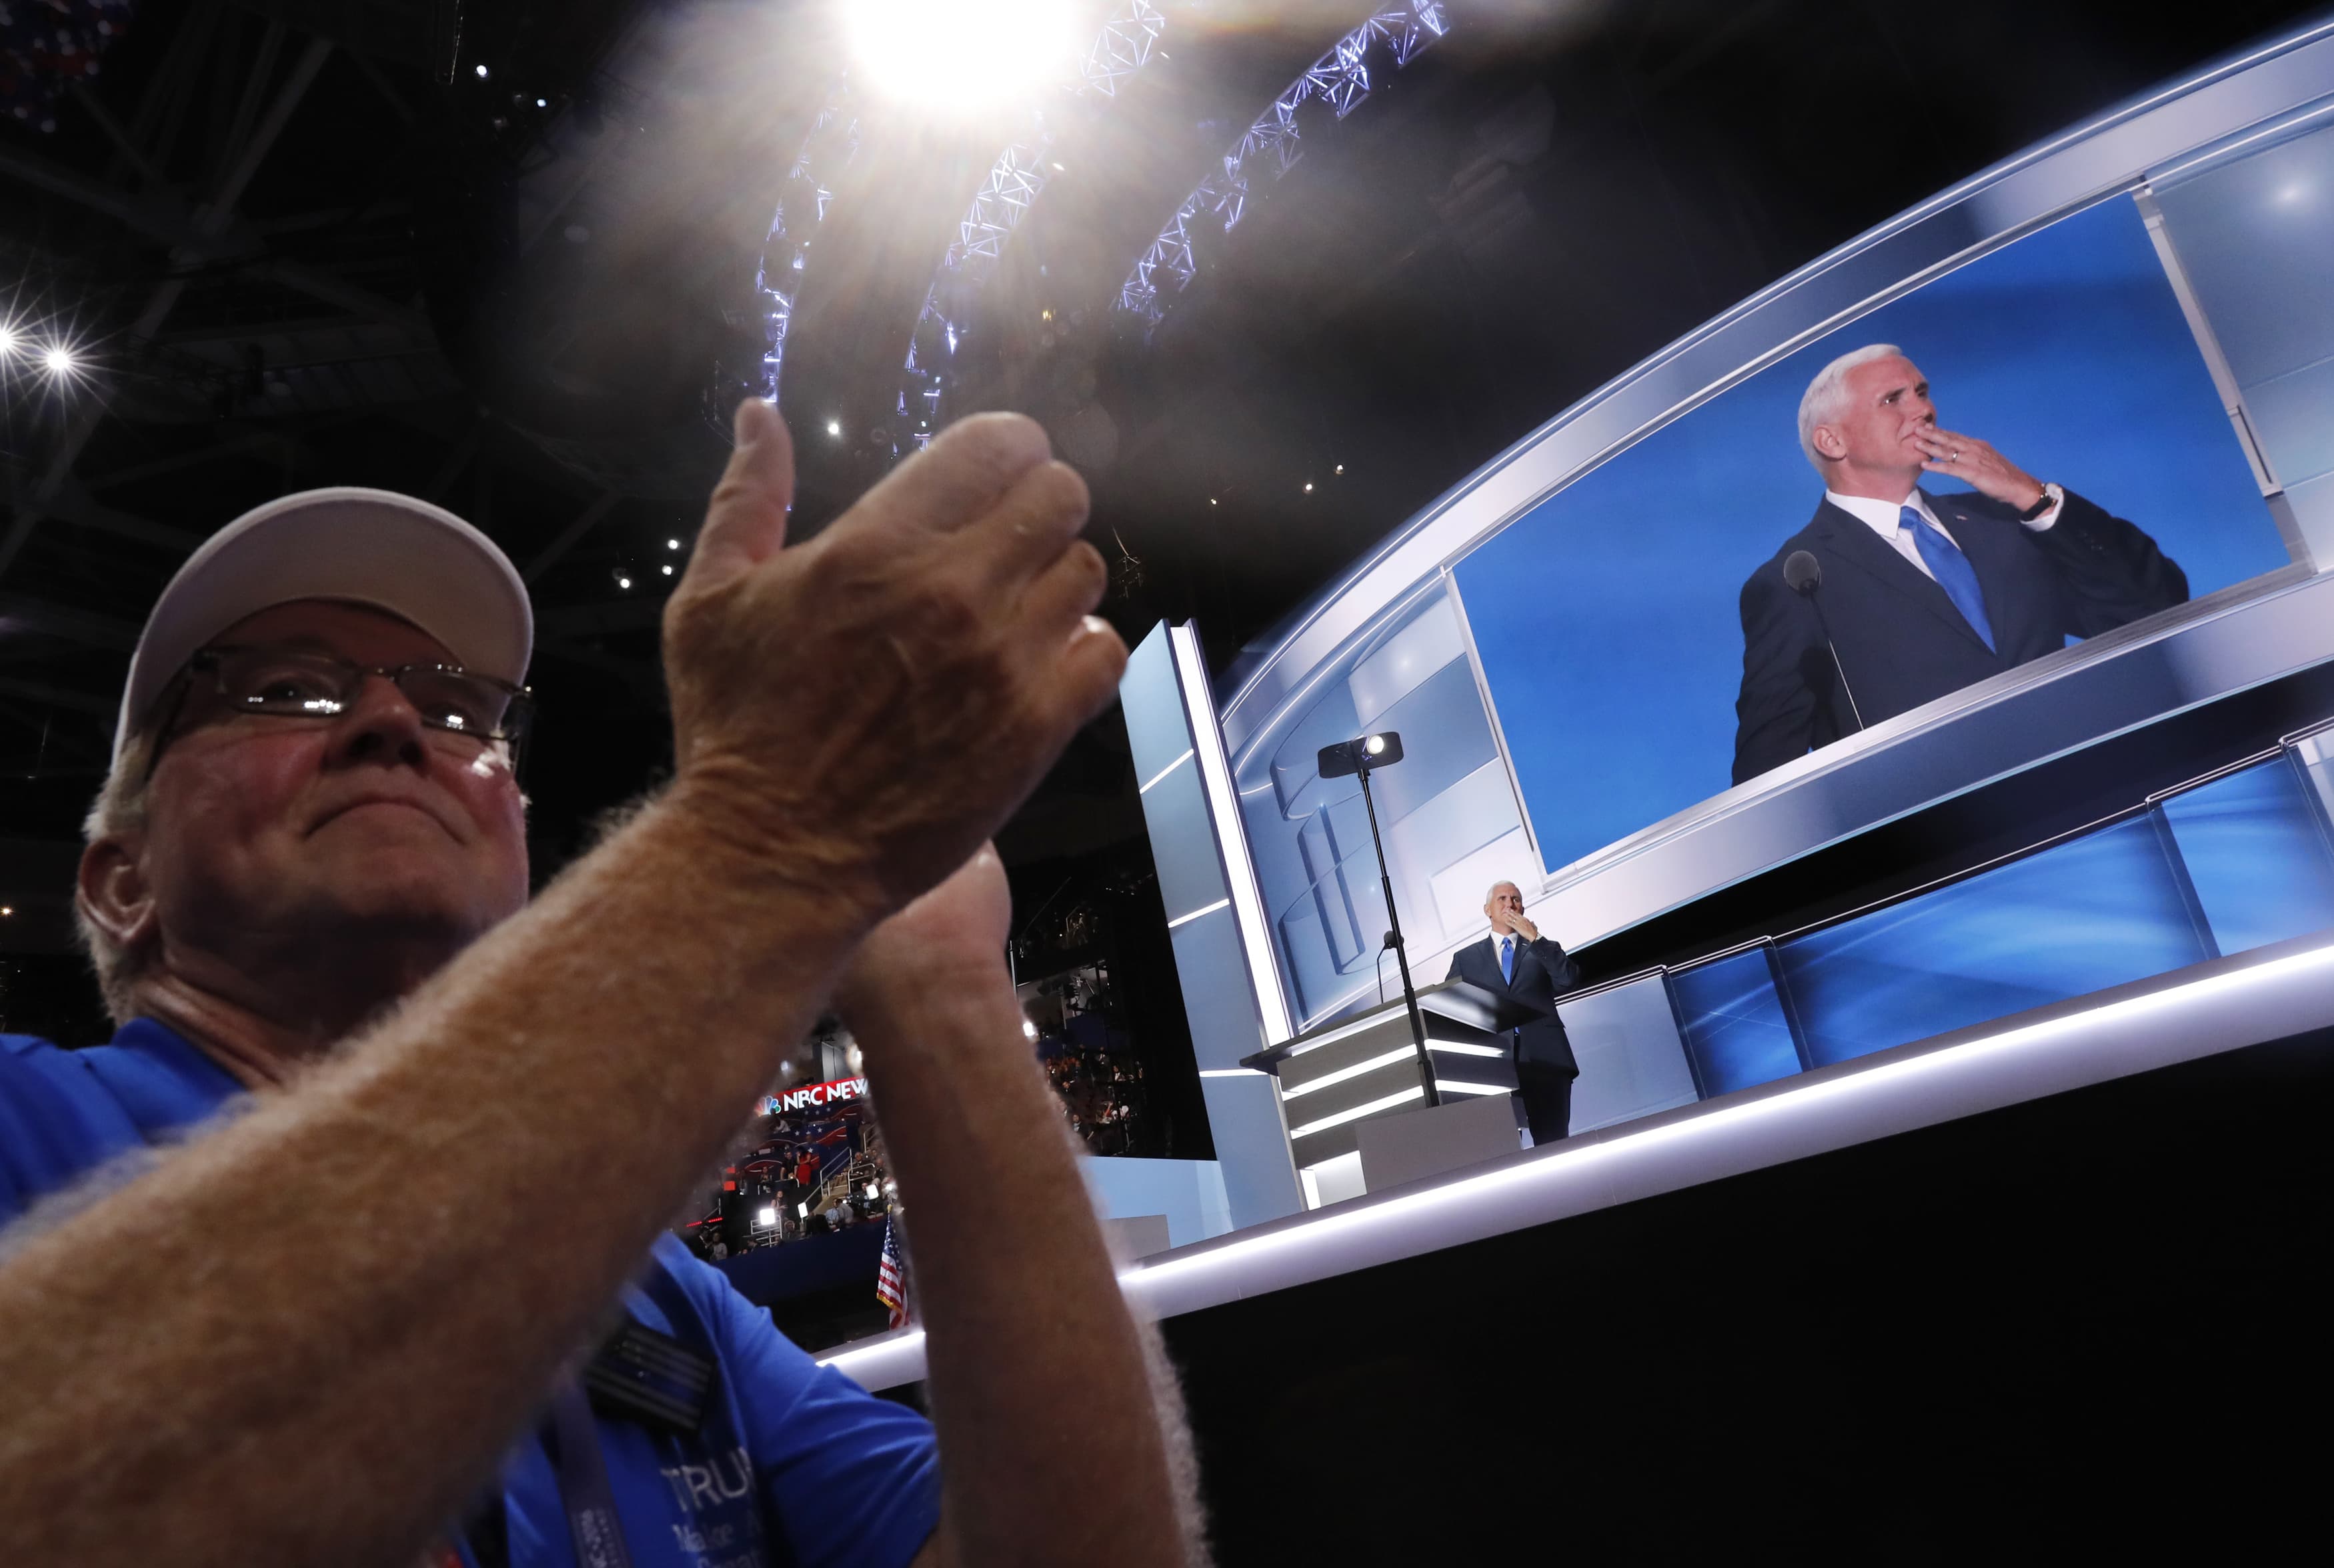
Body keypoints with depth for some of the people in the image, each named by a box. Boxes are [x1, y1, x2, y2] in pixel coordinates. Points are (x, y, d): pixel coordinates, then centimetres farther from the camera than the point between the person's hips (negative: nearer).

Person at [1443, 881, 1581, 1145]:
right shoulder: (1465, 957, 19)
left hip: (1543, 1057, 0)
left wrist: (1535, 939, -3)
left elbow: (1570, 980, 0)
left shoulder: (1544, 949, 19)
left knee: (1553, 1142, -6)